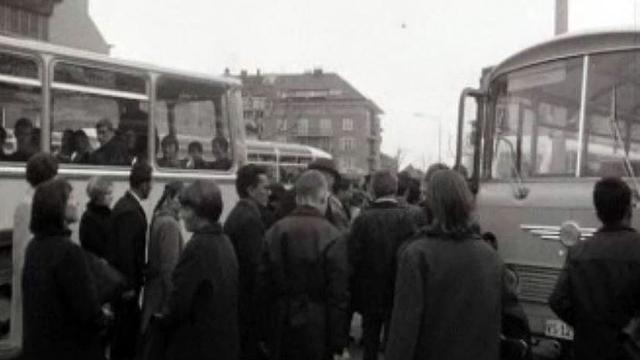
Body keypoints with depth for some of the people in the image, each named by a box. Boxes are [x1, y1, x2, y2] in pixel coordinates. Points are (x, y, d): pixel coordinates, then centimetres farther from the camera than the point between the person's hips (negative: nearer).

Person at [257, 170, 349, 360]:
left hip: (280, 327, 4)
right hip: (315, 330, -4)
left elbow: (264, 283, 2)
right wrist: (339, 341, -6)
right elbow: (338, 294, -13)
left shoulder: (274, 231, -1)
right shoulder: (332, 237, -14)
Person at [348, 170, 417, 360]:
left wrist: (354, 294, -1)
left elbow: (353, 260, -11)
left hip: (369, 294, 1)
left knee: (370, 344, 16)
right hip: (398, 294, 0)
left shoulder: (362, 219, -12)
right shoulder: (406, 218, -13)